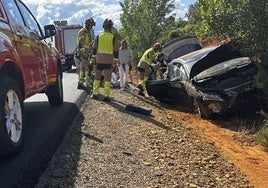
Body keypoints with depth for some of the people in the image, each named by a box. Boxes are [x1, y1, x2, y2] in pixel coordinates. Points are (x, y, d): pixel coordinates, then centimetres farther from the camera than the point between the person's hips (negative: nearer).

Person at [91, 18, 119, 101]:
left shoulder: (98, 36, 3)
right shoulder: (114, 38, -2)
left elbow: (94, 49, 6)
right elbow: (116, 51, -1)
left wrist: (94, 58, 16)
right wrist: (115, 61, 7)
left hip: (99, 60, 2)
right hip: (109, 61, -1)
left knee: (97, 77, 13)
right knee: (107, 78, 3)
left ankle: (95, 93, 14)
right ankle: (106, 96, 2)